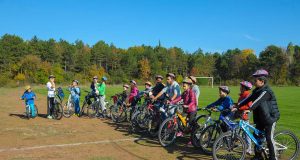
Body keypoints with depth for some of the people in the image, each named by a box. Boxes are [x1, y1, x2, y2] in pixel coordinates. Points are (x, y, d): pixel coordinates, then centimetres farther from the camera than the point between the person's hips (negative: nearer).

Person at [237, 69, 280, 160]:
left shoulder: (266, 91, -21)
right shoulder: (257, 90, 8)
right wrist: (237, 105, -7)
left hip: (270, 117, -9)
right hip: (261, 118, 9)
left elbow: (256, 103, -32)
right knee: (256, 136, 11)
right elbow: (249, 99, 2)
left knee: (269, 138, -4)